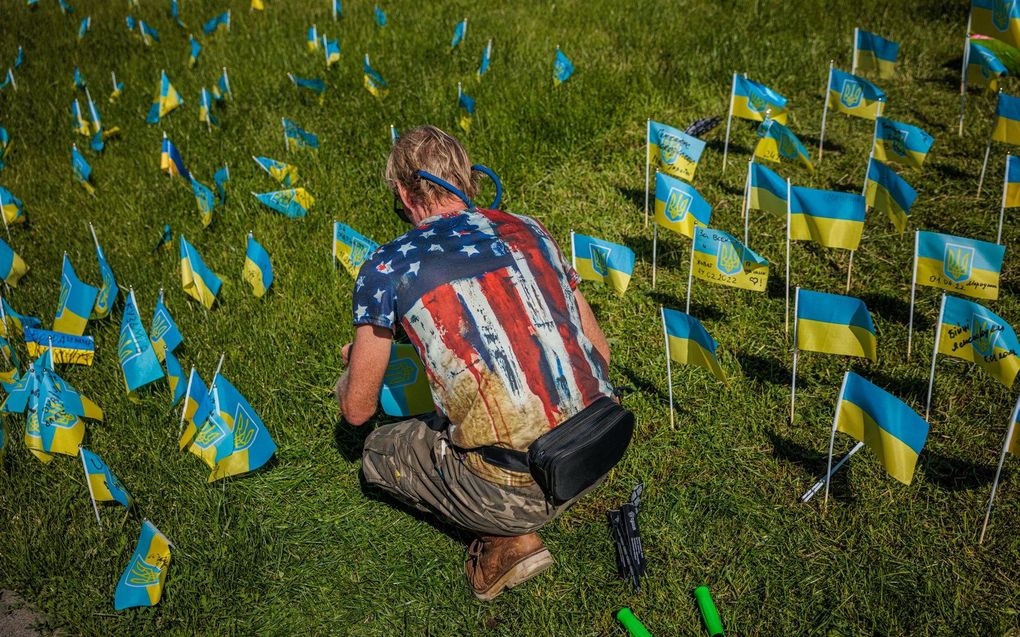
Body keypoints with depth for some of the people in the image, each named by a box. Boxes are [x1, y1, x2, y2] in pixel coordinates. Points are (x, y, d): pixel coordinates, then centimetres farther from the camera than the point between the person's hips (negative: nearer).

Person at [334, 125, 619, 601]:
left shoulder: (386, 268, -4)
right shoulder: (529, 231, 8)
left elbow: (358, 410, 6)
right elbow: (601, 352, 14)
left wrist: (353, 364, 29)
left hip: (517, 490, -6)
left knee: (379, 452, 24)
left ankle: (509, 538, 7)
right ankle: (514, 524, 13)